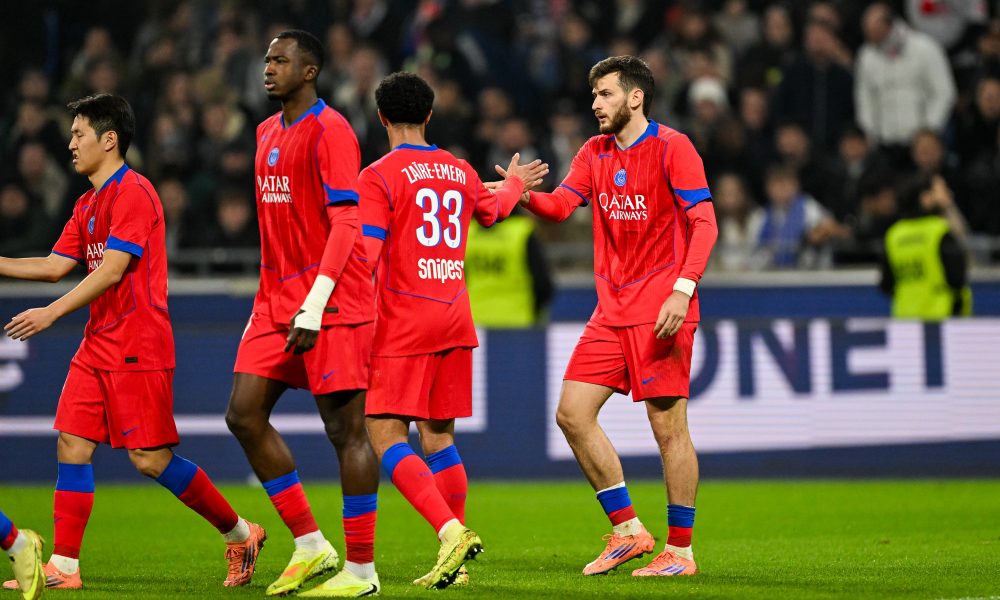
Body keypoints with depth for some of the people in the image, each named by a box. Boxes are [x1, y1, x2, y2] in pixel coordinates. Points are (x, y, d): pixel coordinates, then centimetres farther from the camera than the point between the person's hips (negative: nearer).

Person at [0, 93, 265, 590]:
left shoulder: (132, 193, -12)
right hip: (98, 345, 9)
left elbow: (112, 270, -19)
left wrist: (51, 313, -22)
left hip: (137, 347, -9)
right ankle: (63, 567, -1)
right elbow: (55, 266, 18)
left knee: (150, 458, -8)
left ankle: (240, 534, 7)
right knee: (72, 445, -1)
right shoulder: (88, 204, 17)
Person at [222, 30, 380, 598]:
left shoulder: (330, 130, -10)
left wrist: (313, 307, -23)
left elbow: (345, 223, -17)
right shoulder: (268, 132, 17)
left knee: (346, 428, -5)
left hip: (333, 303, -9)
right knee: (245, 415, 2)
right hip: (279, 298, 9)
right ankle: (310, 545, 10)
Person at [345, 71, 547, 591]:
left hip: (404, 322, -6)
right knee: (438, 437, 13)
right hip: (454, 317, 6)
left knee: (386, 436, -8)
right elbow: (493, 211, 35)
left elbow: (366, 255, -15)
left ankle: (450, 531, -26)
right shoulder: (460, 172, 12)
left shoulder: (379, 176, -7)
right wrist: (515, 183, 56)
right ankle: (453, 559, 11)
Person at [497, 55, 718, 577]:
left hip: (660, 310, -7)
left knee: (668, 426, -6)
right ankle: (628, 530, 10)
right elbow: (560, 205, 4)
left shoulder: (672, 147, -7)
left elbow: (704, 223, -12)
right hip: (611, 311, 7)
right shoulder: (596, 152, 14)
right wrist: (524, 195, -17)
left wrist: (683, 289, -22)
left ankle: (680, 550, 3)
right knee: (572, 413, 1)